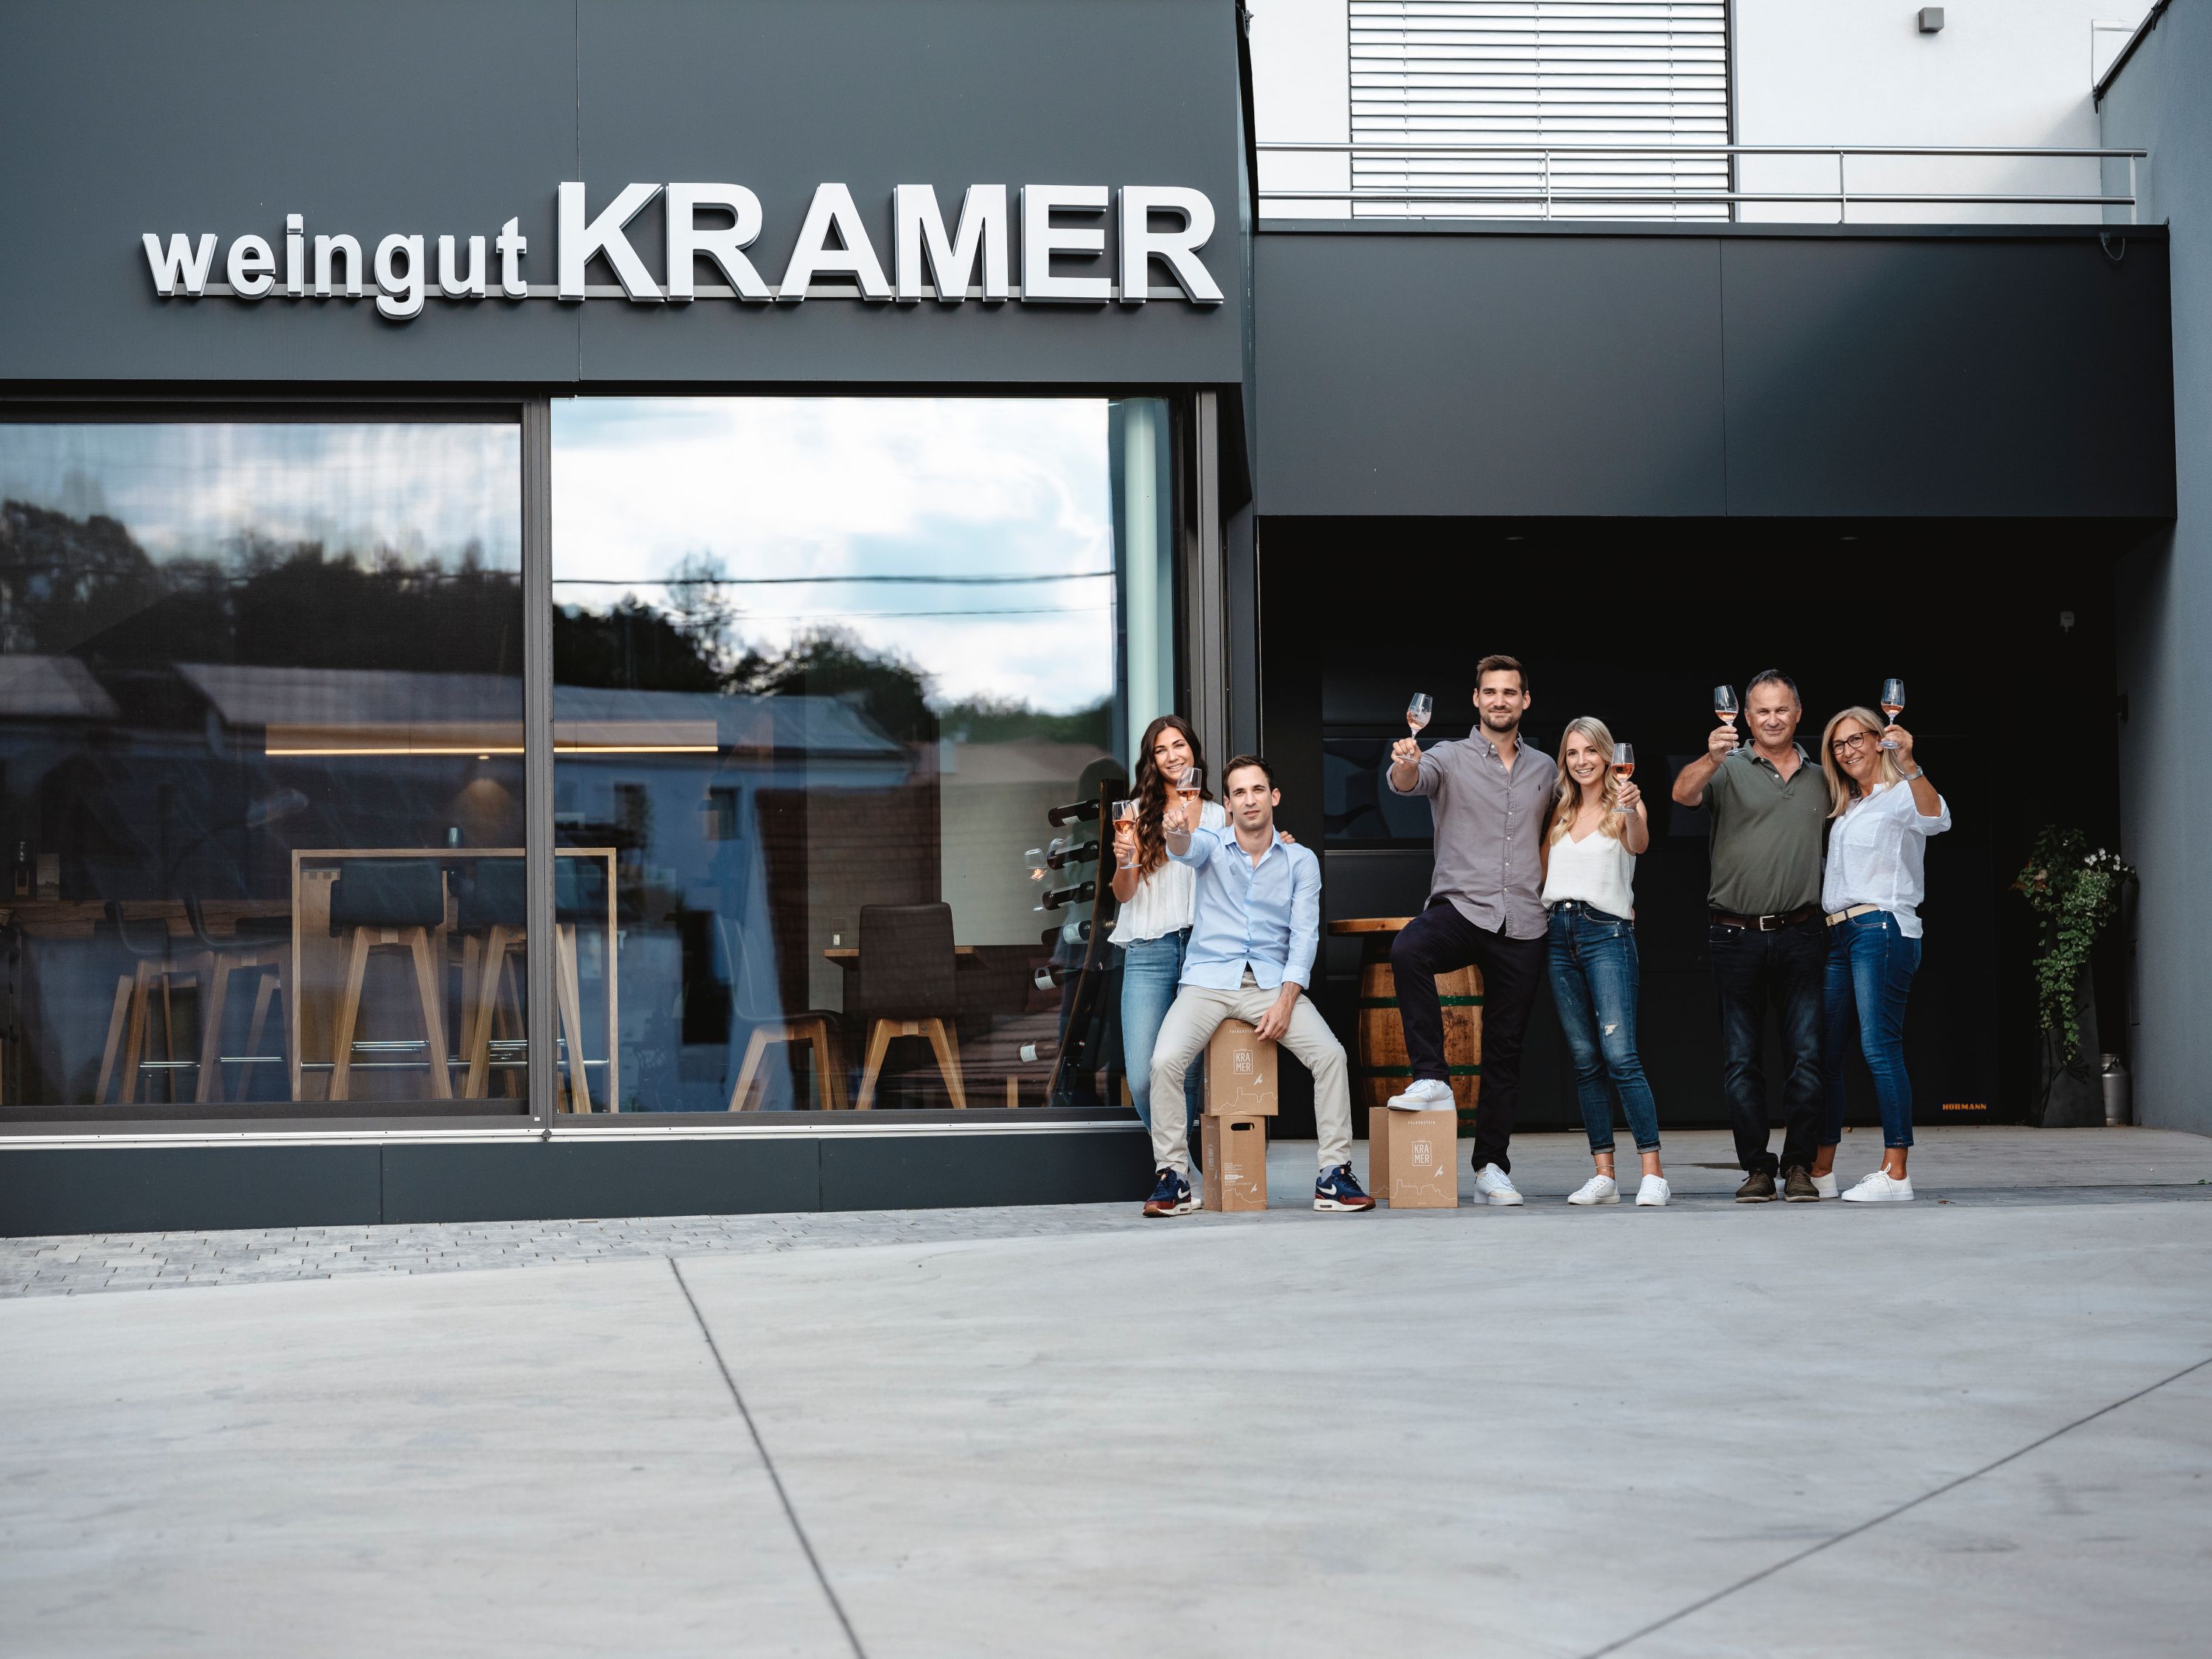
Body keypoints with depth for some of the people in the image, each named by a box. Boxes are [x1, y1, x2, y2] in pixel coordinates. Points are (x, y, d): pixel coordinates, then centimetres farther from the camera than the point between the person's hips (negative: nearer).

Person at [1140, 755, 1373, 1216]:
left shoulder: (1301, 862, 8)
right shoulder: (1211, 844, 5)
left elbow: (1305, 936, 1)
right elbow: (1186, 850, -20)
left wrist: (1284, 1003, -13)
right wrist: (1176, 831, -47)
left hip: (1273, 982, 1)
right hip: (1208, 979, -1)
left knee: (1331, 1054, -21)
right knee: (1165, 1060, -25)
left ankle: (1334, 1175, -13)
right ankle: (1172, 1176, -12)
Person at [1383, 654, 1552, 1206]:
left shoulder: (1544, 769, 13)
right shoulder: (1451, 758, 2)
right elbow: (1409, 781, -20)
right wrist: (1405, 764, -42)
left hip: (1522, 925, 3)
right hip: (1459, 907, -3)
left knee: (1505, 1047, 5)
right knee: (1408, 950, -36)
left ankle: (1491, 1167, 14)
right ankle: (1431, 1079, -27)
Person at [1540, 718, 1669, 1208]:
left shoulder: (1624, 806, 3)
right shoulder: (1561, 812, 18)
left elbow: (1639, 844, -18)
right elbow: (1542, 869, 21)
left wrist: (1631, 813, -38)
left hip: (1607, 933, -5)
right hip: (1559, 935, 5)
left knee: (1620, 1057, -15)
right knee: (1585, 1061, 4)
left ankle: (1653, 1174, -15)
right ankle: (1603, 1176, 4)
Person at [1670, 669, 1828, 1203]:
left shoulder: (1818, 778, 14)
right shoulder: (1729, 769, 2)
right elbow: (1683, 793, -17)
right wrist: (1711, 758, -37)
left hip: (1800, 934, 2)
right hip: (1737, 936, -2)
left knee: (1806, 1054, -3)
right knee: (1741, 1059, 1)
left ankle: (1799, 1166, 4)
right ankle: (1757, 1169, 8)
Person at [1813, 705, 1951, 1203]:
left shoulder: (1900, 796, -1)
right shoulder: (1844, 810, 23)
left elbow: (1936, 818, -24)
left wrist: (1909, 765, -36)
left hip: (1882, 928, -8)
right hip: (1838, 935, 8)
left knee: (1880, 1048, -14)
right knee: (1825, 1053, 6)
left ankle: (1895, 1174, -14)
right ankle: (1821, 1170, 13)